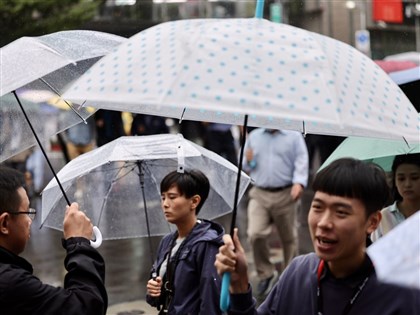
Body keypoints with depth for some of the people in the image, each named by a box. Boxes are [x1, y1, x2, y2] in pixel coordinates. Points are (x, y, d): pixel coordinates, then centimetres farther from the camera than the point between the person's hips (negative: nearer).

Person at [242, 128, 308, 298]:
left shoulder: (294, 136, 2)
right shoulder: (254, 136, 13)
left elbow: (301, 163, -7)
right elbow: (245, 167, 20)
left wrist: (299, 183, -25)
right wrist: (248, 161, -4)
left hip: (286, 195, -2)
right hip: (259, 194, 2)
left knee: (289, 238, 8)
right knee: (255, 234, -13)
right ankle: (266, 273, 6)